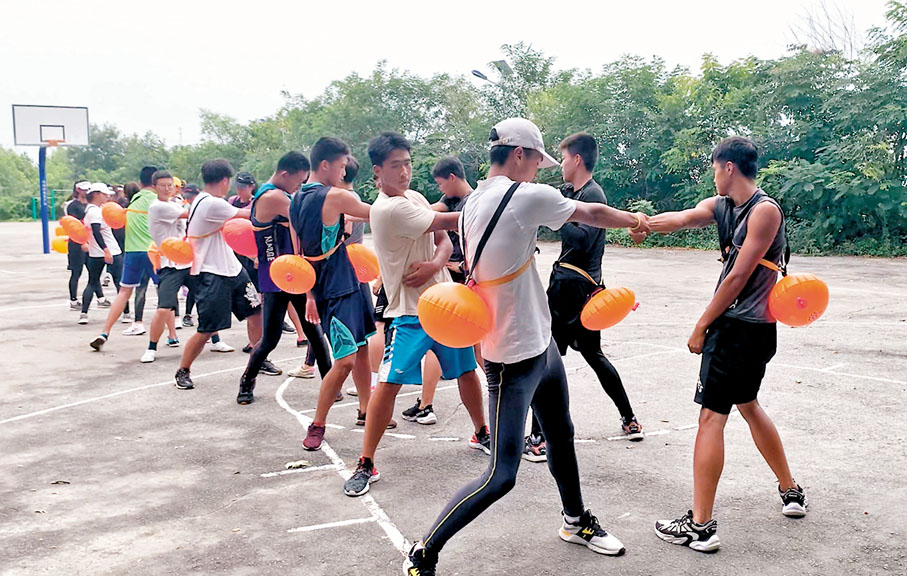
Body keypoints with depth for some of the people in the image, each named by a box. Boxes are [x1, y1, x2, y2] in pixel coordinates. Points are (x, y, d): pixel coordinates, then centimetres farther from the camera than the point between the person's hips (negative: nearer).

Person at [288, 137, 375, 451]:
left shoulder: (296, 200, 10)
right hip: (338, 287, -9)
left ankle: (365, 410, 29)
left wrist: (310, 295, 19)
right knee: (345, 360, -8)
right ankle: (316, 425, 2)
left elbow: (300, 251, 14)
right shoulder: (335, 197, -16)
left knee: (362, 347, 17)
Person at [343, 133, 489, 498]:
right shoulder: (388, 209, -18)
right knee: (389, 382, -13)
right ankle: (366, 465, -4)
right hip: (410, 310, -8)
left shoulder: (415, 197, 8)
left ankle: (481, 434, 38)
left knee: (466, 369, 16)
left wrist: (435, 264, -15)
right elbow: (449, 221, -18)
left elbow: (444, 240, 7)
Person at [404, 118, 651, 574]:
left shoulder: (470, 206, 7)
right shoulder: (527, 196, -17)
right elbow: (592, 214, -1)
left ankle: (576, 521, 45)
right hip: (515, 359, -10)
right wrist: (636, 220, 17)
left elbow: (473, 270, 14)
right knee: (501, 476, -5)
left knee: (561, 437, 24)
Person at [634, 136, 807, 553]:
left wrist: (701, 327, -13)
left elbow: (738, 277, -17)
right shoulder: (720, 206, 10)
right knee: (747, 405, 23)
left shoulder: (765, 210, -15)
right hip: (753, 329, 10)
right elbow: (681, 218, -8)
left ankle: (700, 527, -6)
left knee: (711, 416, -9)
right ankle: (791, 492, 36)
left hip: (739, 327, -10)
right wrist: (644, 223, -30)